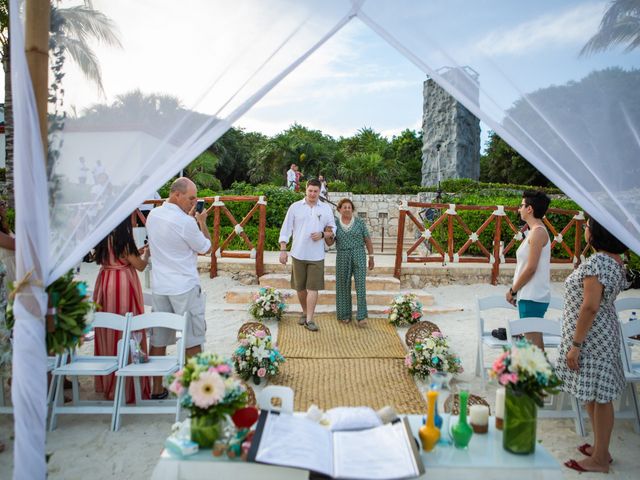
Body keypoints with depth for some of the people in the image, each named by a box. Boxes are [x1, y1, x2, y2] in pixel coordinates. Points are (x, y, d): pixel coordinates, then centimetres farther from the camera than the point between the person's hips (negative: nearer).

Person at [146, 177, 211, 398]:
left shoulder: (153, 215, 4)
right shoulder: (185, 222, -19)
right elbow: (206, 248, -6)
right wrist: (202, 222, 2)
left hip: (159, 286, 7)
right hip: (184, 287, -7)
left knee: (158, 339, 12)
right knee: (192, 339, 6)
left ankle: (156, 388, 21)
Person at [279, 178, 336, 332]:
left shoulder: (326, 209, 4)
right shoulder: (295, 207, 2)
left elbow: (333, 230, 9)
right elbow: (286, 229, 1)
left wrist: (322, 234, -12)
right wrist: (283, 250, -4)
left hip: (316, 255, 0)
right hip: (298, 254, 1)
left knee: (313, 288, -4)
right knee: (300, 287, 11)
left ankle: (309, 319, 3)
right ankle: (304, 312, 31)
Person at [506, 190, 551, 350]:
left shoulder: (538, 232, -14)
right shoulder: (536, 231, 15)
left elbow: (531, 268, -18)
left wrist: (512, 290, -9)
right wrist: (516, 290, 14)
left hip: (533, 297, -10)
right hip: (530, 295, 10)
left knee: (533, 342, -4)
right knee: (534, 340, 14)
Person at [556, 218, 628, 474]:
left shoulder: (595, 263, -23)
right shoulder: (615, 260, 7)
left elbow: (590, 307, -25)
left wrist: (575, 344, -20)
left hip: (591, 338, -10)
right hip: (605, 333, 10)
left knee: (598, 397, 2)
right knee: (595, 395, 19)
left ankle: (600, 459, 16)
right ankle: (600, 447, 33)